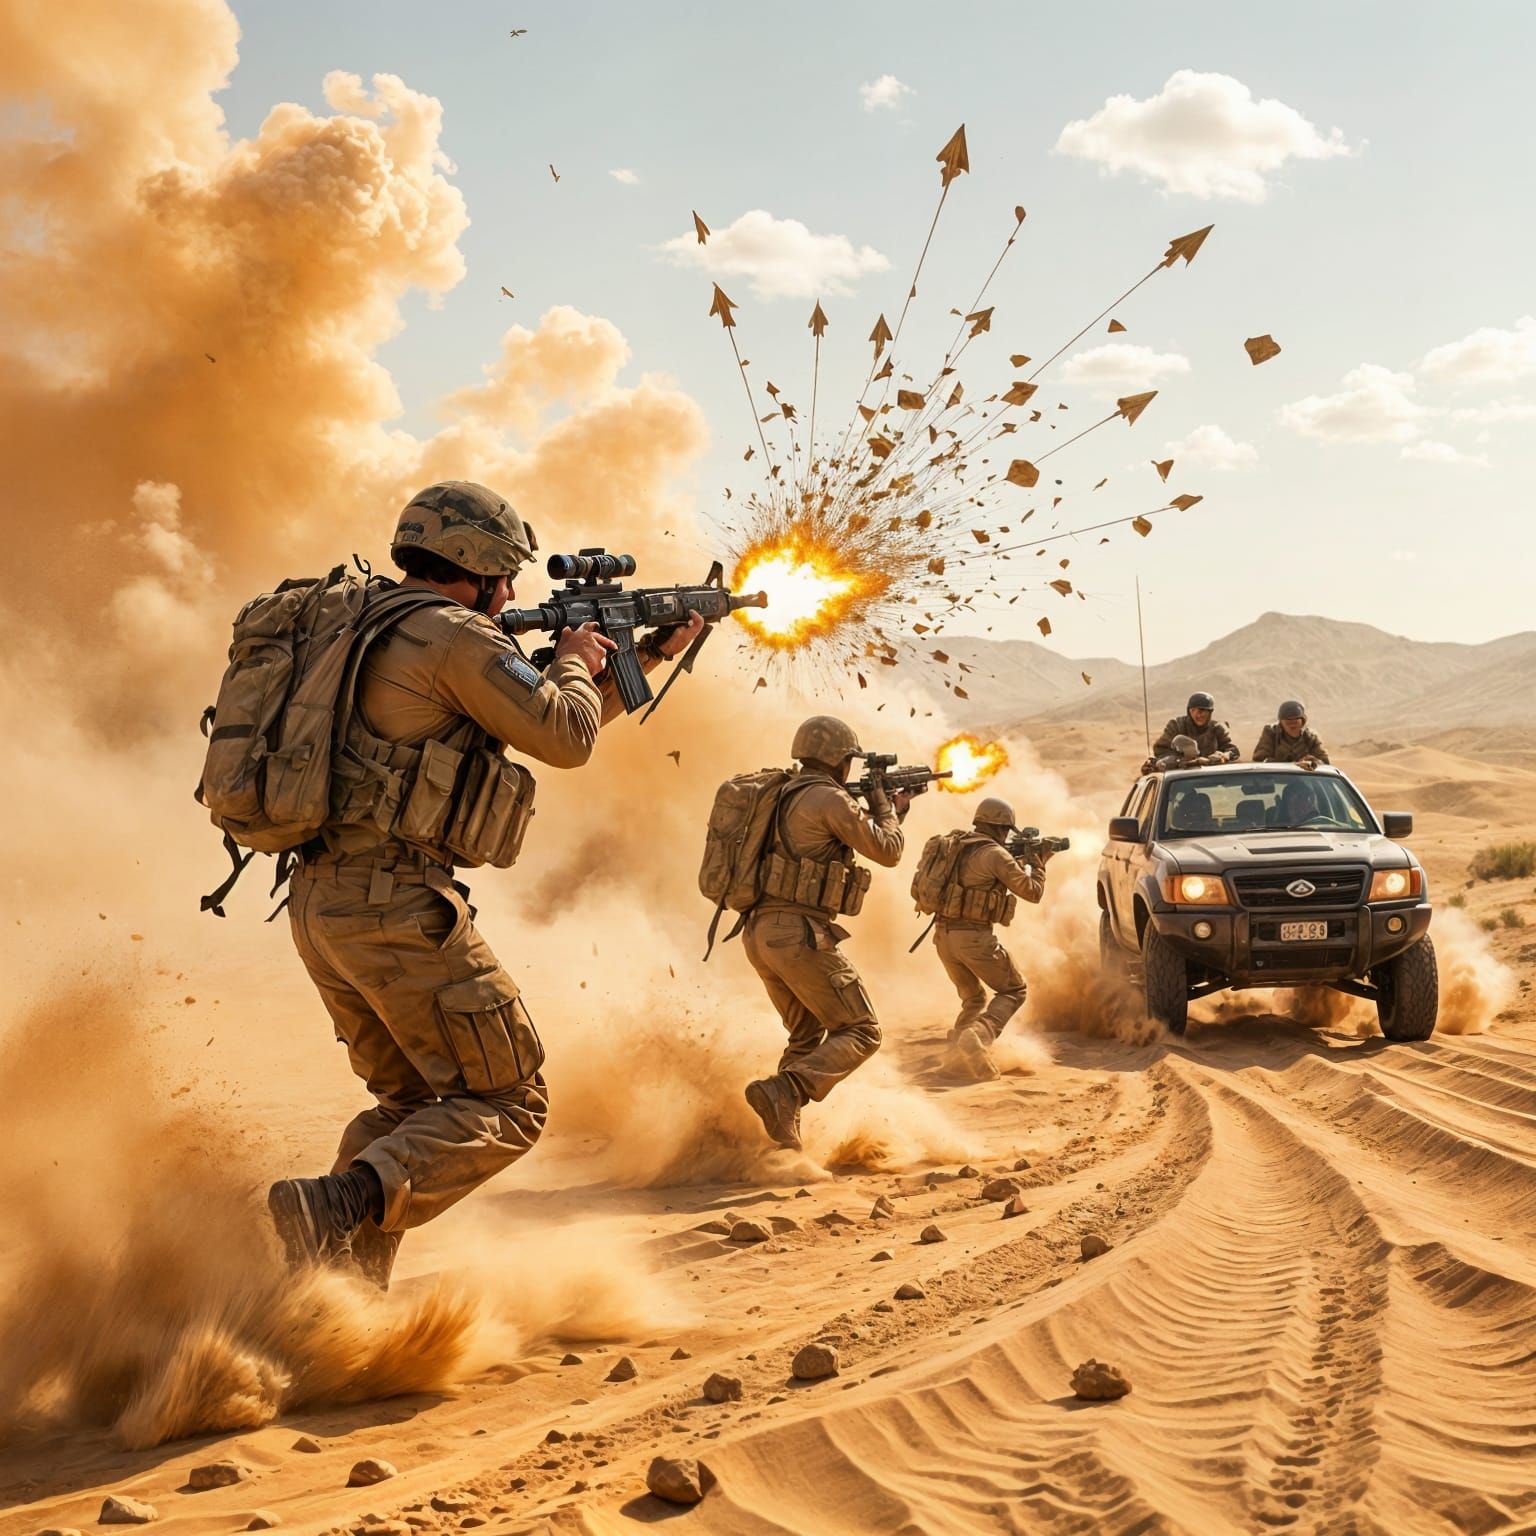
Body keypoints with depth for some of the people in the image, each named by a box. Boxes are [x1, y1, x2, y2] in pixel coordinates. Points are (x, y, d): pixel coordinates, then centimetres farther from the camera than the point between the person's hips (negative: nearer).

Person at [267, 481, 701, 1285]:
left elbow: (536, 726, 29)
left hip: (320, 905, 9)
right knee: (506, 1104, -1)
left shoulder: (382, 631, 22)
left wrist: (646, 660, 33)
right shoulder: (455, 635, -8)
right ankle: (338, 1206, -21)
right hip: (396, 904, -9)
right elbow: (564, 736, -7)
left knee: (412, 1099, 21)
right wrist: (576, 663, 14)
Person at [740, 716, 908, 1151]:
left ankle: (782, 1129, 11)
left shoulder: (785, 796, 18)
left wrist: (892, 812, 31)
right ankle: (783, 1093, -19)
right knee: (861, 1032, 0)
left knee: (807, 1037, 21)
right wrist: (882, 803, 14)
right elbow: (887, 852, -2)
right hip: (801, 936, -9)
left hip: (761, 934, 9)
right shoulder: (829, 798, -9)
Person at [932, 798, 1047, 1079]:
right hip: (974, 937, -7)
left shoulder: (958, 846, 12)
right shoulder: (995, 854, -10)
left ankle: (959, 1052, 6)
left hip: (944, 936, 7)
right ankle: (976, 1038, -14)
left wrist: (1018, 863, 20)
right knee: (1014, 991, 9)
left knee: (974, 998, 24)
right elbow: (1031, 891, -5)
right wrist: (1038, 864, 12)